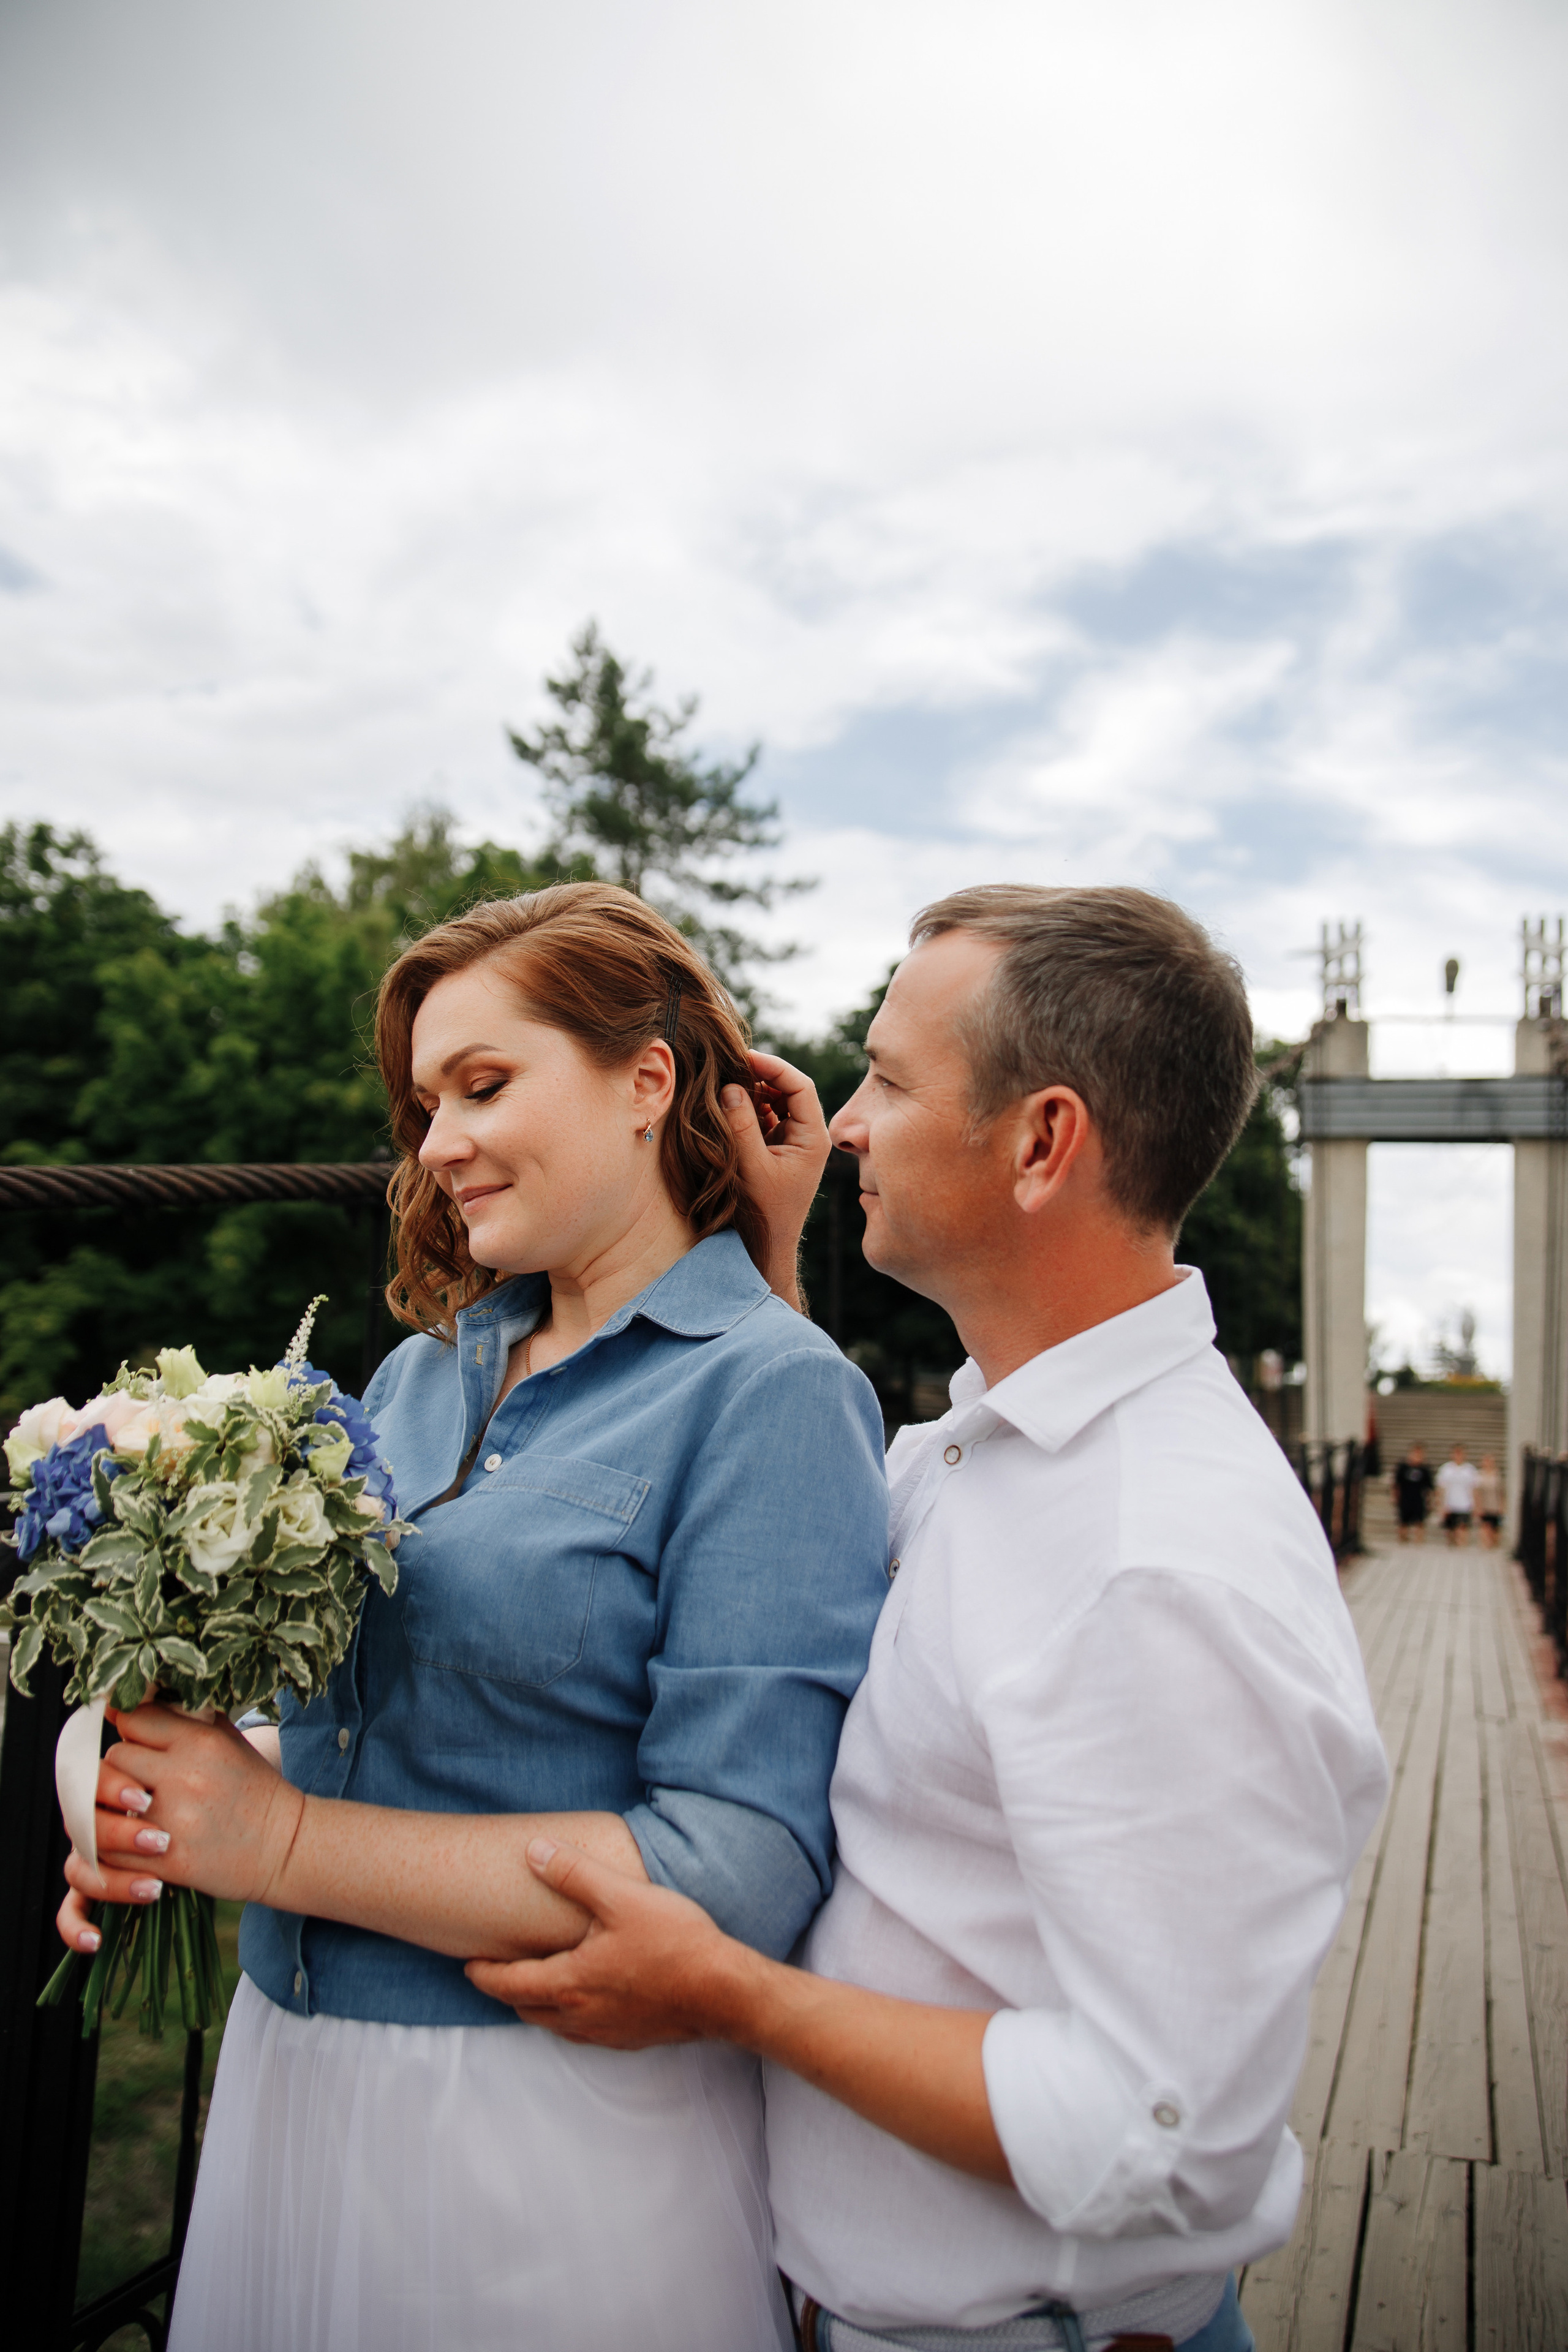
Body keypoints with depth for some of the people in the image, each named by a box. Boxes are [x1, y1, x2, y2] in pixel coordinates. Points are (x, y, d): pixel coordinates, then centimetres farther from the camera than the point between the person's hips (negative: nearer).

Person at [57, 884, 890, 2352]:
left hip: (559, 2120, -6)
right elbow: (345, 1706, 12)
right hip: (287, 2060, 7)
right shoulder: (422, 1369, 6)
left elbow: (740, 1875, -23)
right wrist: (159, 1813, -9)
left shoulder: (770, 1393, -16)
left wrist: (282, 1841, -20)